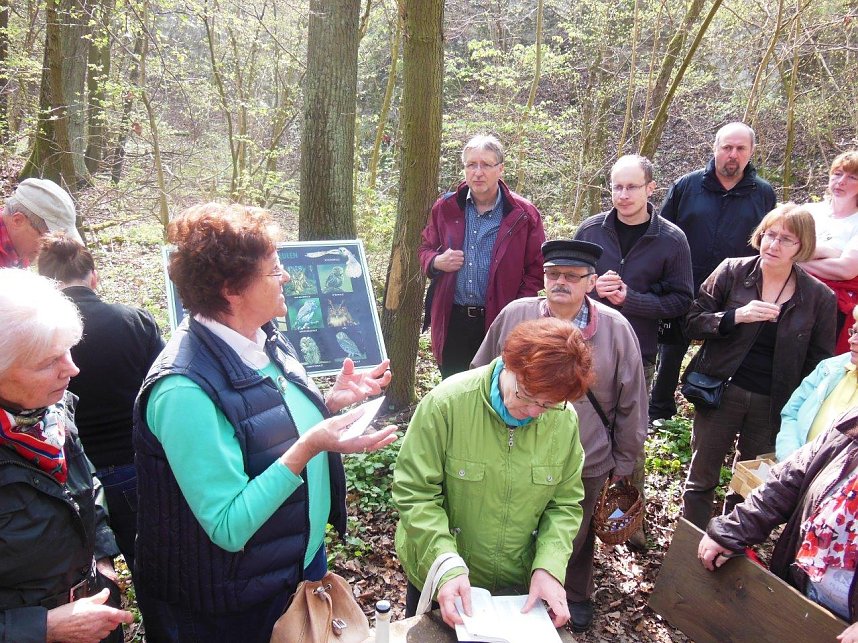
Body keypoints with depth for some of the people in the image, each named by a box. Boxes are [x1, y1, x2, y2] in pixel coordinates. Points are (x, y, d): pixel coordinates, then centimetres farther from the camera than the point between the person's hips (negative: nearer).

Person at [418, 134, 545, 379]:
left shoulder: (523, 214, -3)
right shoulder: (446, 208, 6)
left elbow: (536, 269, 1)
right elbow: (425, 249, 19)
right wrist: (436, 262, -6)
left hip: (499, 322, -2)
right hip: (451, 321, 3)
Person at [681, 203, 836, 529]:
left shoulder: (819, 297, -3)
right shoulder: (731, 272, -6)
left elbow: (820, 364, 3)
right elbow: (692, 322, -7)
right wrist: (736, 316, -22)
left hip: (773, 404, 1)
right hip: (722, 392, -1)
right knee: (702, 477, 9)